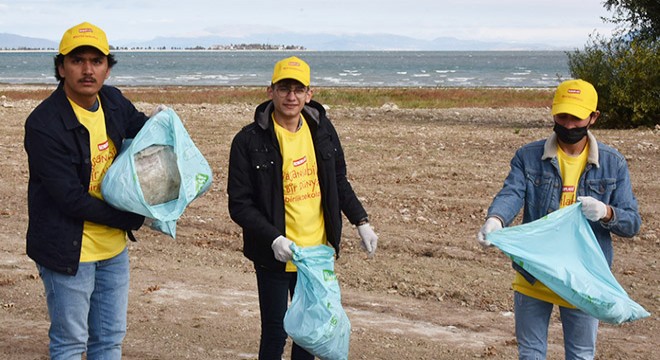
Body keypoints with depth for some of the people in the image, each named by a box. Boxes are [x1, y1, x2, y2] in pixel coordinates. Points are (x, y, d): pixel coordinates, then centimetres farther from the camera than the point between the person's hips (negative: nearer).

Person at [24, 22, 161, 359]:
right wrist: (135, 219, -14)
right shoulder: (44, 124, -22)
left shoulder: (113, 101, -1)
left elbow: (140, 127, 22)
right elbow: (71, 199, -22)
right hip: (69, 251, -7)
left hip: (113, 247, 7)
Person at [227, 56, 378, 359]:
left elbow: (339, 182, 15)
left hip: (317, 252, 4)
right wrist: (274, 239, -23)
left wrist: (361, 222, 4)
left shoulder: (322, 129, 3)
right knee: (275, 334, 3)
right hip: (275, 256, -4)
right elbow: (239, 205, -11)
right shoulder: (249, 141, -12)